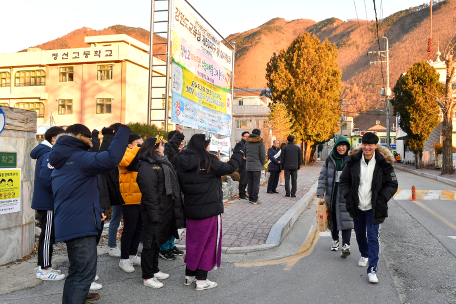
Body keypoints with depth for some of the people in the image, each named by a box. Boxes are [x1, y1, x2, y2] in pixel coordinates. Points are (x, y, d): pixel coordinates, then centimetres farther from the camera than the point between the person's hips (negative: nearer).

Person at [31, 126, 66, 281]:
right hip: (48, 203, -10)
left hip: (46, 202, 10)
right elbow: (45, 177, -29)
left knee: (49, 236, 17)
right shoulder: (49, 154, -17)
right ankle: (44, 270, 10)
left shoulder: (47, 153, 14)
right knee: (48, 236, 0)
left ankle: (44, 267, 27)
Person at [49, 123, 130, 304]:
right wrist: (123, 132, -20)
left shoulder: (61, 161, 18)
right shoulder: (79, 157, -12)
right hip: (81, 224, -10)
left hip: (67, 224, 10)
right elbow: (111, 159, -31)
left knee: (76, 271, 21)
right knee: (86, 273, -4)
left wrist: (94, 212, 21)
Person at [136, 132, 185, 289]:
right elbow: (150, 195, -23)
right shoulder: (147, 168, -19)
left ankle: (154, 270, 34)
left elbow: (172, 149, 33)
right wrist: (155, 215, -23)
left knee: (157, 242, 20)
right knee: (151, 243, 2)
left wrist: (178, 135, 33)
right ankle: (148, 277, 14)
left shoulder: (162, 162, 11)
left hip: (165, 211, 10)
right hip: (155, 213, -10)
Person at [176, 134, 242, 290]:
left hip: (191, 211, 6)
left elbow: (182, 187, 7)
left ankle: (189, 275, 30)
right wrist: (238, 150, 2)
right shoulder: (208, 162, -17)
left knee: (193, 242, 19)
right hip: (210, 210, -6)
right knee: (208, 243, 7)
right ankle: (201, 280, 13)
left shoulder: (183, 164, 1)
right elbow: (230, 167, -9)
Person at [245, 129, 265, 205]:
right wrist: (262, 164, 4)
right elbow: (262, 155, -8)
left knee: (250, 183, 10)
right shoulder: (260, 143, -6)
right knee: (256, 183, -1)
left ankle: (250, 198, 14)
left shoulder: (247, 142, 10)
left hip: (248, 165, 5)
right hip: (257, 166, -5)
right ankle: (254, 199, 0)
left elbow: (245, 153, 12)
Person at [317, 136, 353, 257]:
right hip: (331, 195, 3)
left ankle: (346, 245, -6)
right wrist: (321, 191, -2)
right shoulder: (329, 160, 6)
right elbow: (323, 176, 8)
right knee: (333, 219, 14)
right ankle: (335, 240, 31)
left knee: (345, 219, -9)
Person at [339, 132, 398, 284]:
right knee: (359, 234, 19)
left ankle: (372, 269, -1)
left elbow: (392, 184, 0)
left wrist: (382, 199, -12)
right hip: (357, 207, 3)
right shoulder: (353, 161, -3)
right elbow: (344, 180, 6)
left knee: (373, 237, -8)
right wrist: (348, 195, -7)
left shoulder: (383, 163, -8)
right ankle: (365, 255, 46)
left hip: (373, 208, -3)